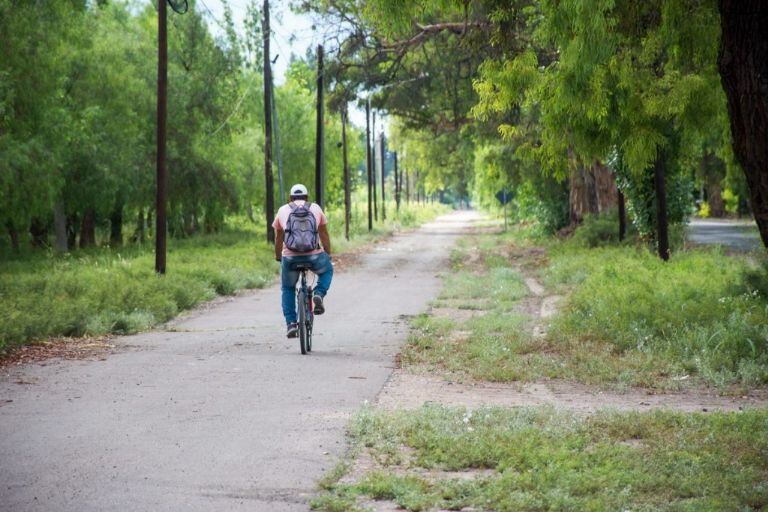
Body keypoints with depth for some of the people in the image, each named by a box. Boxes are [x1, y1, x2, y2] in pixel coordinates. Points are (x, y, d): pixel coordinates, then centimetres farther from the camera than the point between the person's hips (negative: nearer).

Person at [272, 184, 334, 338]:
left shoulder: (283, 210, 12)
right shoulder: (316, 208, 12)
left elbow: (278, 239, 19)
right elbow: (324, 236, 16)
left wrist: (278, 257, 33)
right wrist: (328, 255, 28)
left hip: (290, 258, 0)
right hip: (314, 256, 0)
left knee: (288, 289, 23)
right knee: (327, 270, 32)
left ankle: (291, 324, 12)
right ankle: (319, 294, 6)